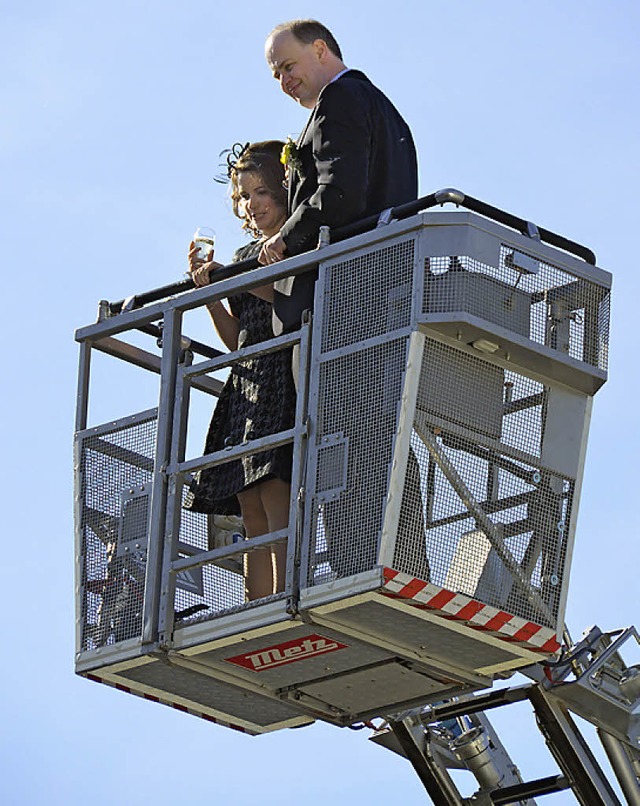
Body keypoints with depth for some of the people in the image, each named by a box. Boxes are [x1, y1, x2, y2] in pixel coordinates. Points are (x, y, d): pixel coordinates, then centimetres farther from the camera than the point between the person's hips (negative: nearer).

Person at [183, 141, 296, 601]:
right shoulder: (245, 256, 24)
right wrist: (209, 291, 5)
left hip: (285, 383, -8)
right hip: (246, 388, 8)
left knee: (278, 509, -19)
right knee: (255, 524, 0)